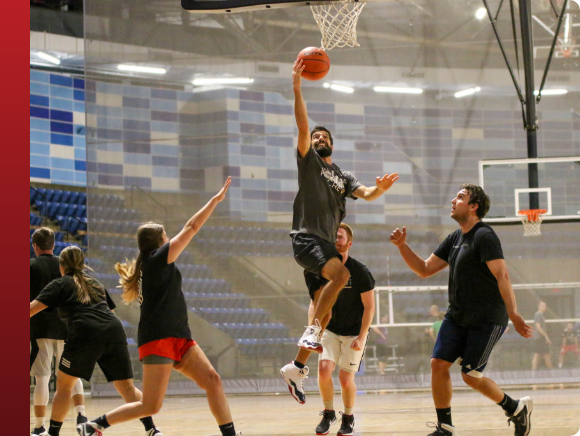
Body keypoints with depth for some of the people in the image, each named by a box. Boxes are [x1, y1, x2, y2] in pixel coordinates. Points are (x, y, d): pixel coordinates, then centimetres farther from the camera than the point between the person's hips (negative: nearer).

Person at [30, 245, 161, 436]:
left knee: (64, 385, 13)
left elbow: (33, 308, 4)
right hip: (114, 331, 4)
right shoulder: (95, 283, 30)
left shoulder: (59, 284, 14)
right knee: (126, 387, 7)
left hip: (85, 333, -4)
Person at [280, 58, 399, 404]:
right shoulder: (308, 161, 9)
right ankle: (313, 330, -28)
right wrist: (297, 87, -12)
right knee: (341, 274, -32)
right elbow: (303, 125, -4)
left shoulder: (343, 177, 24)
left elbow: (365, 194, 7)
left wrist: (380, 189, -16)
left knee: (324, 308, 3)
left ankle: (296, 368, 8)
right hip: (307, 237, -7)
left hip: (326, 243, 7)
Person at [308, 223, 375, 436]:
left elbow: (369, 306, -11)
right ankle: (328, 413, 7)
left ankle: (348, 418, 21)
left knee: (346, 379, -6)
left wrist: (361, 337, -17)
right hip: (330, 330, 3)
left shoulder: (359, 271, -16)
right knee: (324, 369, -16)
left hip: (354, 332, -3)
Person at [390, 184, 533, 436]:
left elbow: (502, 276, -23)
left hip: (487, 318, -8)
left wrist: (513, 314, -31)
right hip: (457, 316, 8)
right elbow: (425, 269, 15)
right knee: (438, 363, -4)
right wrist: (402, 246, 2)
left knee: (471, 375, -7)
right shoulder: (455, 238, 12)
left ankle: (516, 408, 14)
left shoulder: (484, 236, -15)